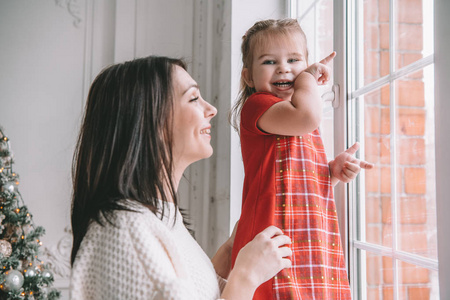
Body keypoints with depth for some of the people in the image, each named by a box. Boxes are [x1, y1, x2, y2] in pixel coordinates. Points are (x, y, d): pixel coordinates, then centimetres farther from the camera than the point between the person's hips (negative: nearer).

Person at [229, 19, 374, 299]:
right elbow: (308, 116, -26)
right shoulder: (256, 105, -6)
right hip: (278, 241, -8)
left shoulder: (303, 129, 20)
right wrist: (309, 77, -7)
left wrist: (333, 172, 8)